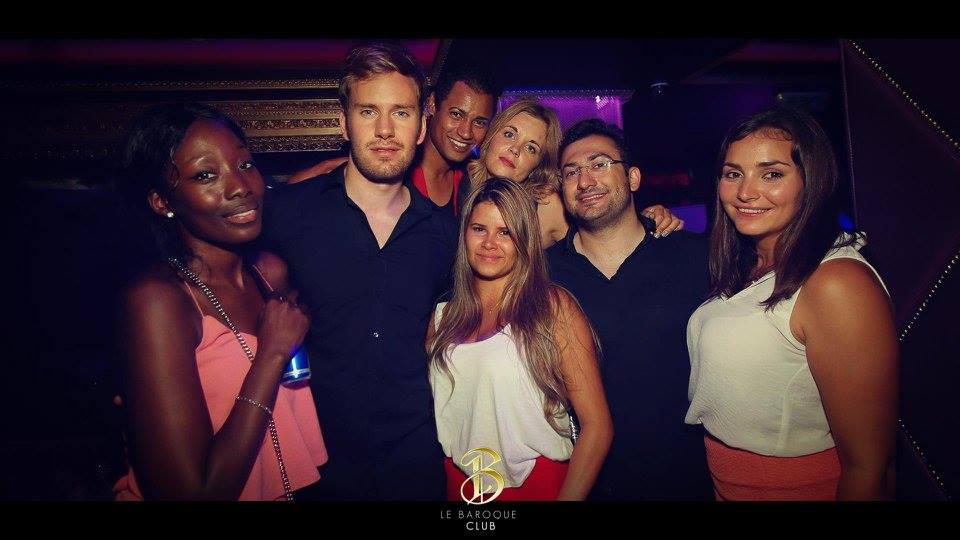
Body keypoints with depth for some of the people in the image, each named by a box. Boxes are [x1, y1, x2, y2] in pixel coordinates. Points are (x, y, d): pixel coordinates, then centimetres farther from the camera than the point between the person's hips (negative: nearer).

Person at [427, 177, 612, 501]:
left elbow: (597, 425, -13)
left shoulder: (554, 307, -11)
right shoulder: (444, 314, 1)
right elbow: (426, 407, 8)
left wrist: (567, 498, -16)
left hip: (536, 482, -3)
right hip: (457, 483, 4)